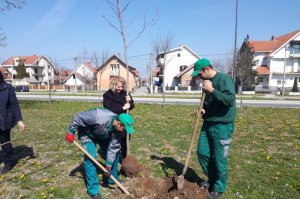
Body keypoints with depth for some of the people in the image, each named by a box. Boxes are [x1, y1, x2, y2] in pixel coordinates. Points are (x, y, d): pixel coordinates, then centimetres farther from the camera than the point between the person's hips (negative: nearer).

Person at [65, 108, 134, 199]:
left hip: (103, 136, 5)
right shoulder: (99, 117, -44)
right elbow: (78, 117, -32)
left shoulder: (119, 130, -26)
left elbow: (113, 148, -19)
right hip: (87, 134, -5)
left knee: (115, 152, 1)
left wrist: (108, 166, -20)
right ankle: (93, 189, -5)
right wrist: (71, 132, -22)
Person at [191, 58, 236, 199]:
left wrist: (211, 90, -26)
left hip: (222, 126, -8)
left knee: (219, 158, 3)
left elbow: (230, 100, -27)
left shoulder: (224, 79, -14)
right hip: (208, 124, 8)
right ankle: (212, 180, 34)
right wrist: (203, 110, 3)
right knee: (202, 152, 12)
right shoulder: (207, 82, 11)